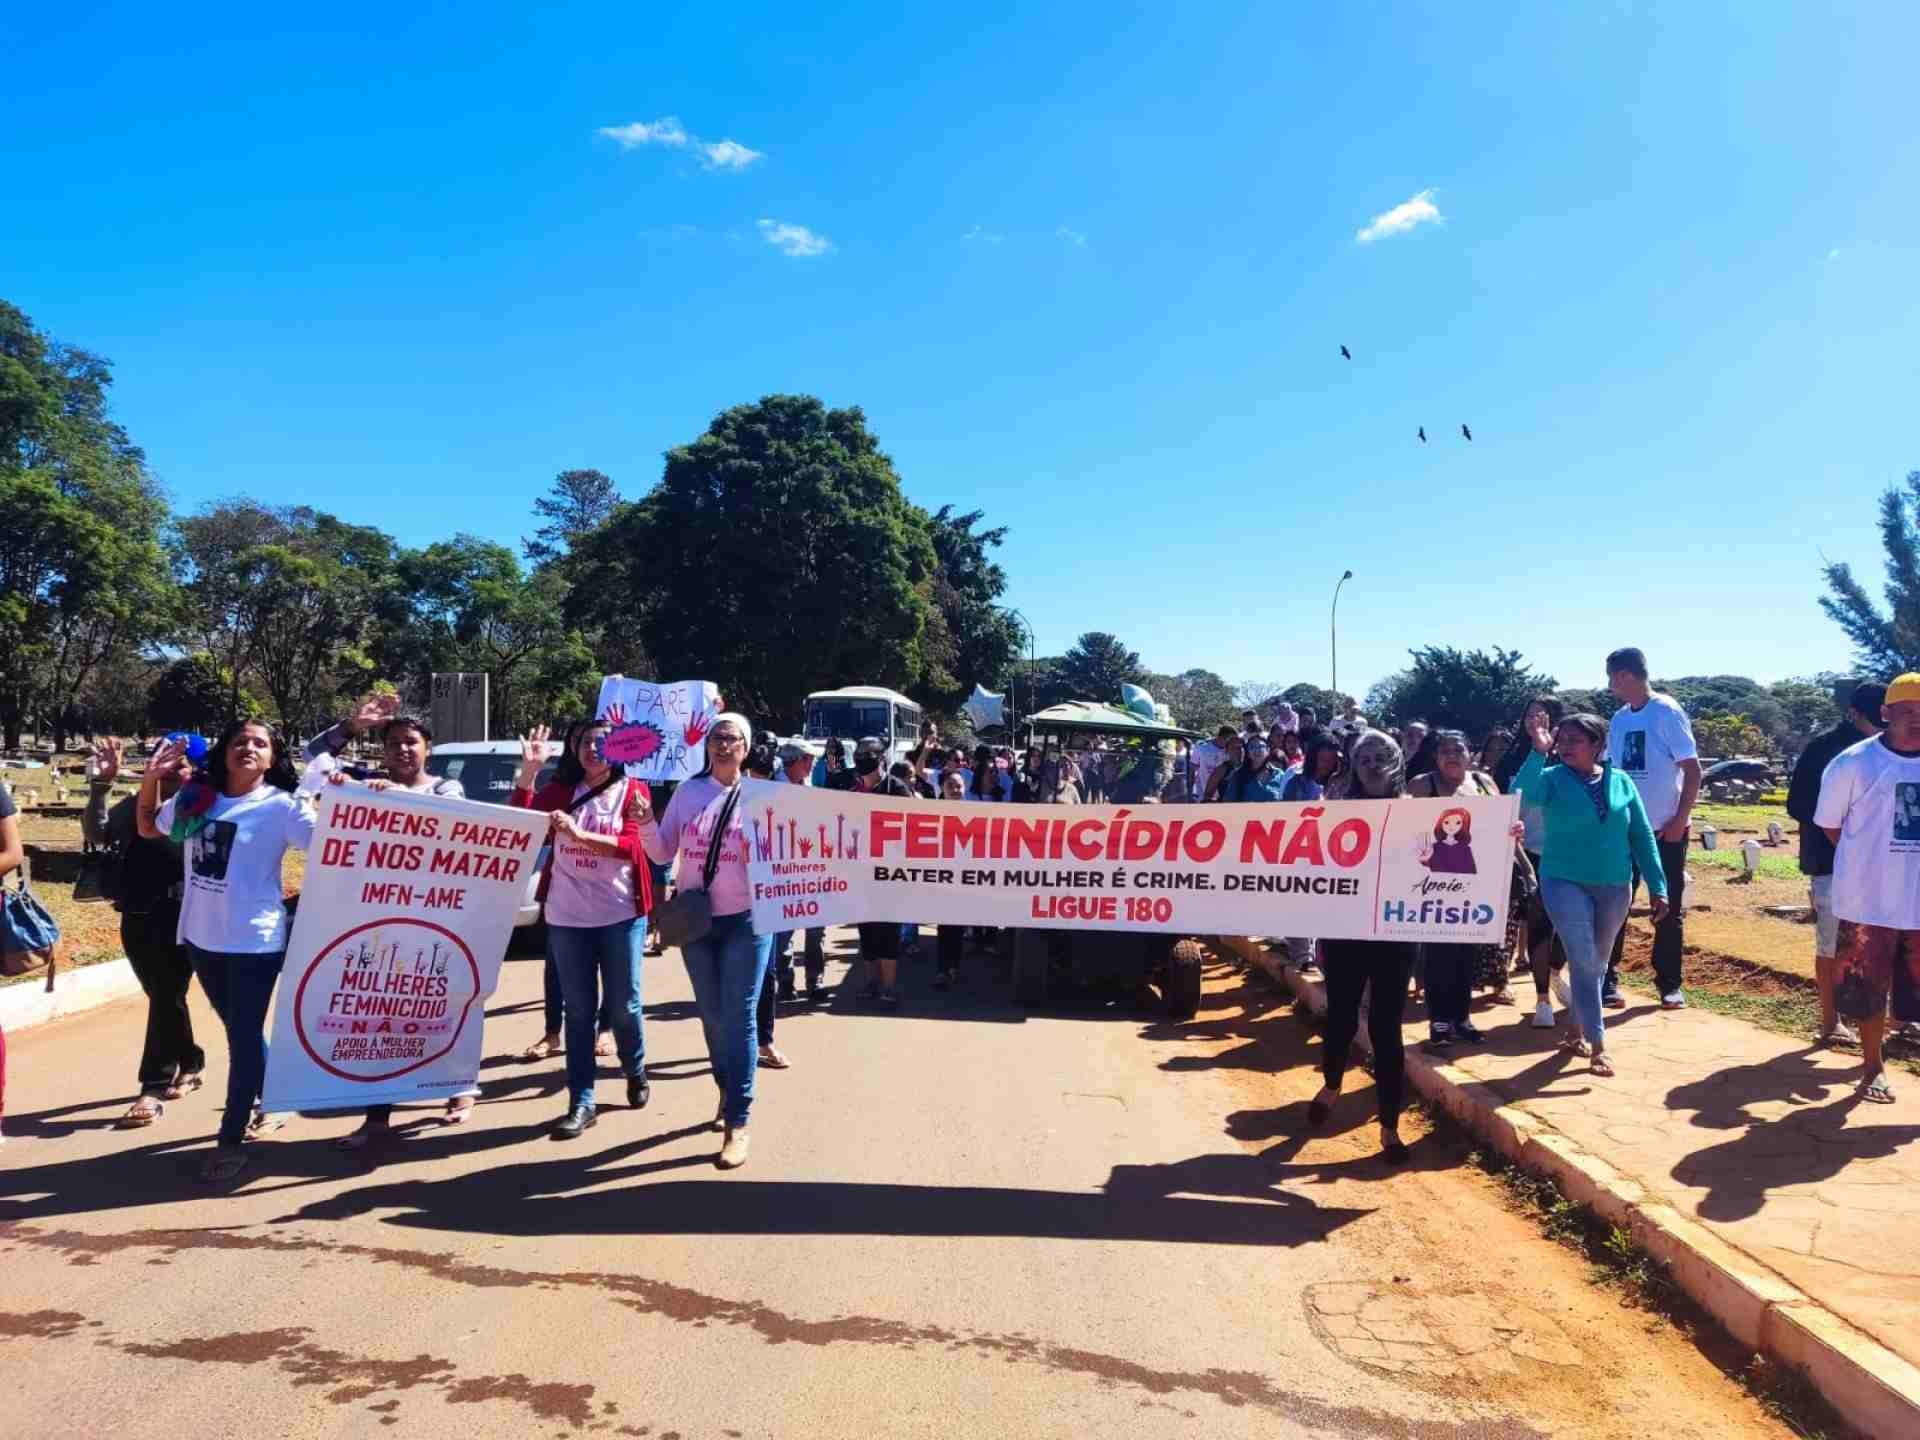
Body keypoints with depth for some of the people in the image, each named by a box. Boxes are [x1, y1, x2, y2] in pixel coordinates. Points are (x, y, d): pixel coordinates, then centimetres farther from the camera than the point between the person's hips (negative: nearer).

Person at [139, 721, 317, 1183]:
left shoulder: (282, 805, -10)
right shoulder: (195, 797, 5)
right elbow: (147, 828, 22)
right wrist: (151, 780, 8)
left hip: (254, 940, -6)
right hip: (201, 937, 6)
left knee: (244, 1037, -1)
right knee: (240, 1032, 20)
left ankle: (230, 1140, 8)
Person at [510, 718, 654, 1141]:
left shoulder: (633, 789, -1)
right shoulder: (561, 790, 5)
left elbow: (630, 846, -14)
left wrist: (579, 834, -26)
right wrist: (528, 771, -13)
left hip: (621, 916, -2)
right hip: (567, 918, 2)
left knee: (624, 1005, 8)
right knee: (578, 1010, 6)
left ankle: (636, 1073, 34)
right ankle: (581, 1102, 11)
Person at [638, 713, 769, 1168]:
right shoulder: (688, 792, 4)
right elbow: (663, 853, 5)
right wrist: (646, 824, -12)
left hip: (746, 920, -3)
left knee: (739, 1017, -5)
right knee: (711, 1014, 15)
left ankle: (738, 1122, 0)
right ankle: (727, 1092, 36)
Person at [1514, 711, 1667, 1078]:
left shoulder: (1621, 782, 3)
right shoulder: (1552, 778, -6)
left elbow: (1642, 836, 5)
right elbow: (1520, 794, -29)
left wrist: (1657, 887, 3)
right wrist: (1538, 752, -36)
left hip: (1615, 887, 4)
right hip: (1566, 884, -4)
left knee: (1596, 964, 15)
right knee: (1584, 962, -8)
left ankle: (1577, 1029, 33)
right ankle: (1598, 1045, -3)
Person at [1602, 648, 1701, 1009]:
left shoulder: (1667, 712, -10)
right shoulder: (1619, 718, 6)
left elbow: (1693, 770, -12)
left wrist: (1680, 820, -16)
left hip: (1665, 830, -5)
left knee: (1668, 910, 6)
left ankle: (1669, 985, 17)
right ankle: (1608, 980, 11)